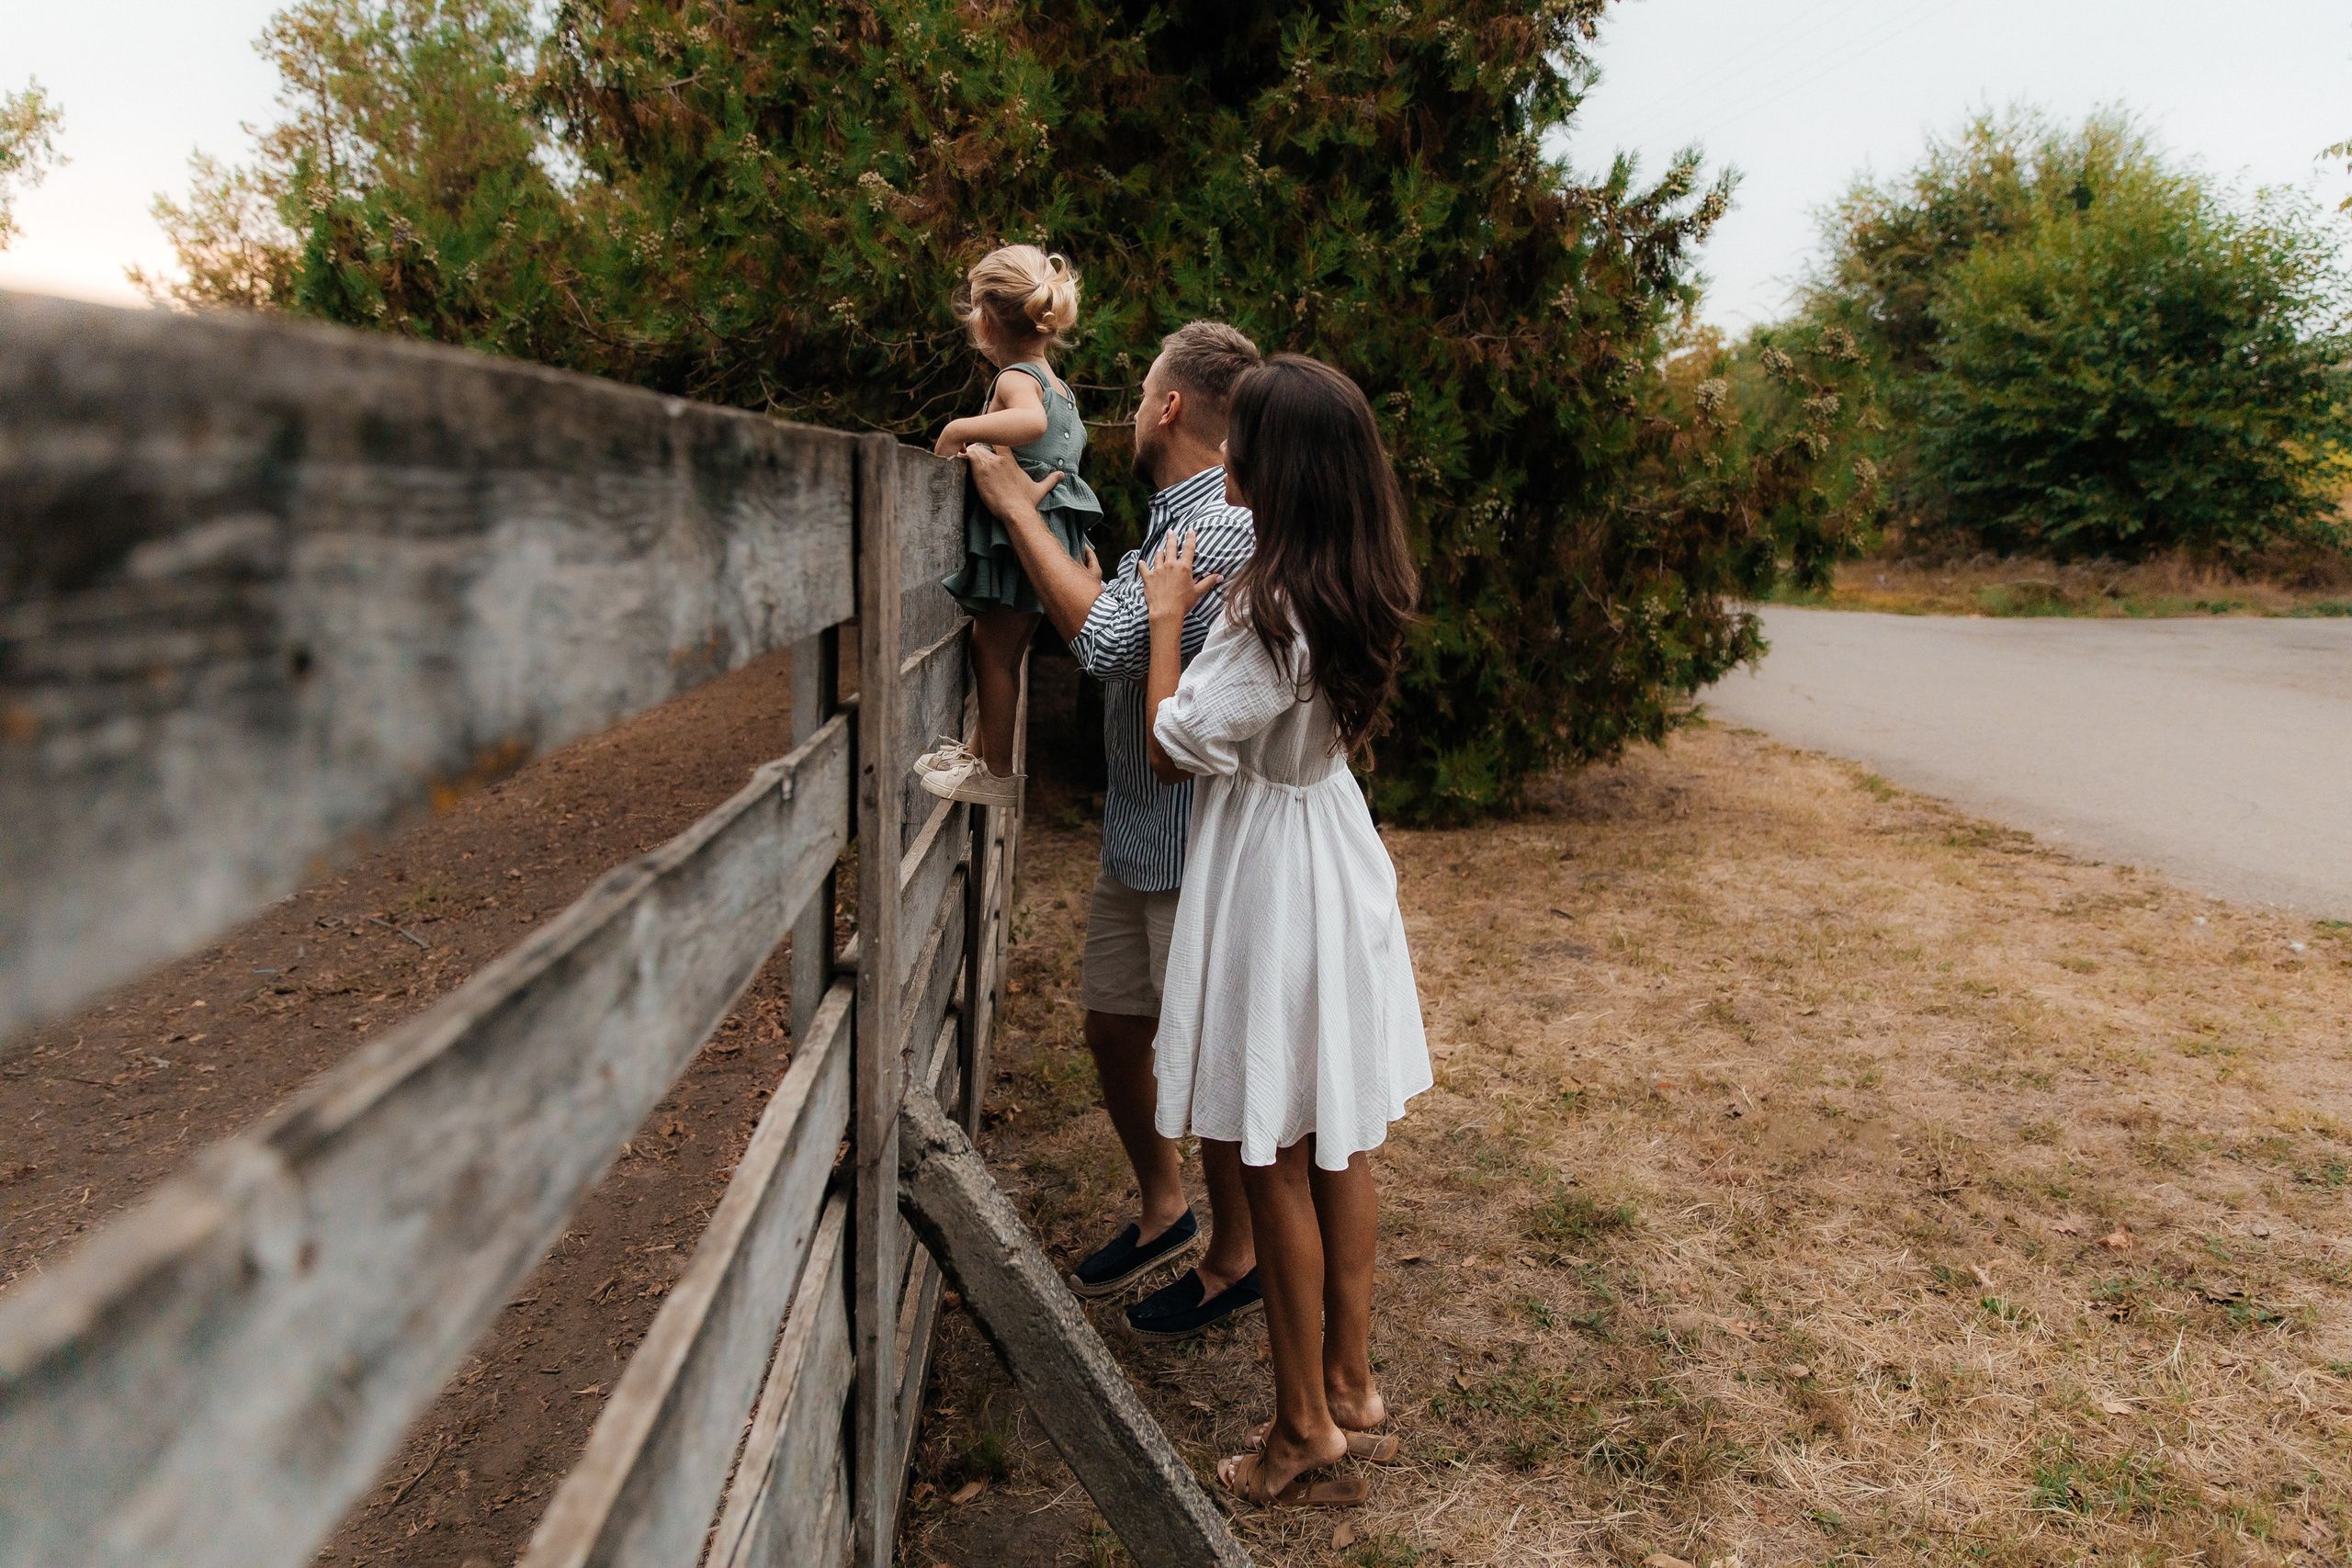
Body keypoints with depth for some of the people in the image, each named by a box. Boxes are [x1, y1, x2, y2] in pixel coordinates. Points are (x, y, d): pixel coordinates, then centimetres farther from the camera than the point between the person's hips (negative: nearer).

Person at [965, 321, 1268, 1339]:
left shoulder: (1226, 527, -20)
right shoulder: (1175, 517, 12)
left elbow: (1106, 639, -30)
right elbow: (1118, 628, 18)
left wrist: (1018, 509, -19)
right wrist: (1040, 523, 15)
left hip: (1197, 847, -9)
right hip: (1136, 834, 9)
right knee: (1111, 1026, 18)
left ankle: (1232, 1259, 25)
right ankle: (1162, 1209, 39)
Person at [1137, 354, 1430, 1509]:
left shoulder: (1272, 612, -26)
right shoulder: (1357, 589, 1)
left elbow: (1172, 750, -17)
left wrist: (1168, 617, -8)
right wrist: (1207, 607, 11)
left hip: (1268, 881, -9)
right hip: (1334, 861, 9)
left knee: (1277, 1163, 6)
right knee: (1341, 1144, 18)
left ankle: (1305, 1425, 22)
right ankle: (1351, 1384, 34)